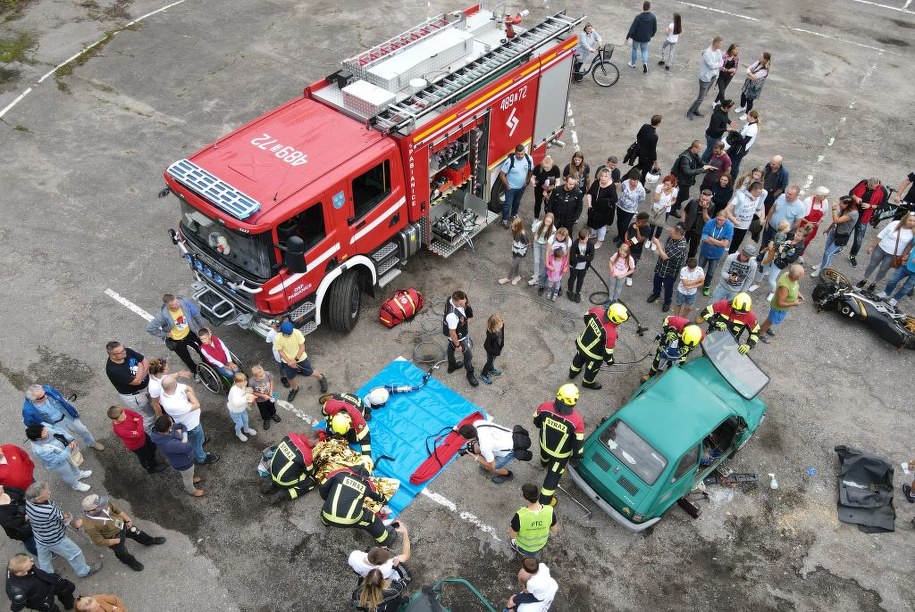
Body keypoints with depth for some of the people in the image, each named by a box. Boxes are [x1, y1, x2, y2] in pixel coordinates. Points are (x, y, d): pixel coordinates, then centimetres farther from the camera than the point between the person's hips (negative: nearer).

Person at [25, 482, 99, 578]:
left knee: (43, 561, 30)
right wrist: (75, 522, 1)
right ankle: (83, 571, 42)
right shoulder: (49, 511, -42)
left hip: (39, 537, 6)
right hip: (55, 540, -6)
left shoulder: (29, 502, -21)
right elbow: (65, 518, -20)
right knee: (75, 554, 20)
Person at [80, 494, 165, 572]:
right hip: (114, 537, -4)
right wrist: (117, 541, -16)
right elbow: (100, 542, -27)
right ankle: (130, 561, 57)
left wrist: (128, 520, -9)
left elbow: (116, 509, -7)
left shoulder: (103, 504, -28)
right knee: (122, 553, 24)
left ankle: (149, 541, 58)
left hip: (122, 524, 4)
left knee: (136, 533, 28)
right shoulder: (90, 526, -41)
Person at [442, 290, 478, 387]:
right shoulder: (452, 315, -47)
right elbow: (452, 333, -31)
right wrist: (458, 345, -18)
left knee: (451, 347, 33)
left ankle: (452, 365, 62)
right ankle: (470, 374, 41)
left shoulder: (452, 299, -24)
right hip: (458, 337, -8)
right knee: (468, 355, 14)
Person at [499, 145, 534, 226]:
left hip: (521, 187, 5)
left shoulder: (529, 159, -17)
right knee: (508, 204, 11)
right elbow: (502, 175, -22)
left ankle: (514, 214, 52)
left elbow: (531, 171, 3)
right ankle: (504, 219, 32)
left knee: (517, 202, 27)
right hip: (511, 187, -5)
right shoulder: (510, 161, -30)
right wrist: (507, 186, -15)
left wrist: (527, 181, 5)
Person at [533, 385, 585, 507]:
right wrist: (576, 456, -1)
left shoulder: (544, 407, -31)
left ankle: (544, 463, 75)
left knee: (545, 454, 39)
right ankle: (545, 502, 40)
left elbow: (536, 422, -7)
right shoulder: (577, 421, -39)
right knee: (553, 475, 21)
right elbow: (578, 442, -22)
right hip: (561, 454, -4)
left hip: (544, 443, 4)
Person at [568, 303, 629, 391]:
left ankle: (573, 372, 68)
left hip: (580, 343, 6)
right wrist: (609, 360, -4)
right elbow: (607, 350, -27)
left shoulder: (597, 311, -27)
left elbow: (586, 316, -3)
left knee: (579, 359, 38)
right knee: (591, 370, 29)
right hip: (593, 354, -5)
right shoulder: (611, 334, -42)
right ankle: (588, 383, 60)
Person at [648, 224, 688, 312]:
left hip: (670, 270, -7)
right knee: (656, 281, 28)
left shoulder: (681, 246, -38)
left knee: (668, 288, 16)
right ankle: (656, 293, 56)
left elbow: (665, 256, -35)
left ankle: (667, 302, 43)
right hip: (661, 265, 7)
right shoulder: (672, 237, -13)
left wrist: (657, 244, -29)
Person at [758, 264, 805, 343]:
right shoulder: (784, 286, -44)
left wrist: (798, 293, -5)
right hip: (779, 308, -7)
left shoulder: (789, 274, -21)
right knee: (771, 321, 21)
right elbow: (780, 303, -33)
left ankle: (767, 327, 59)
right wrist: (794, 304, -23)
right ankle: (762, 333, 47)